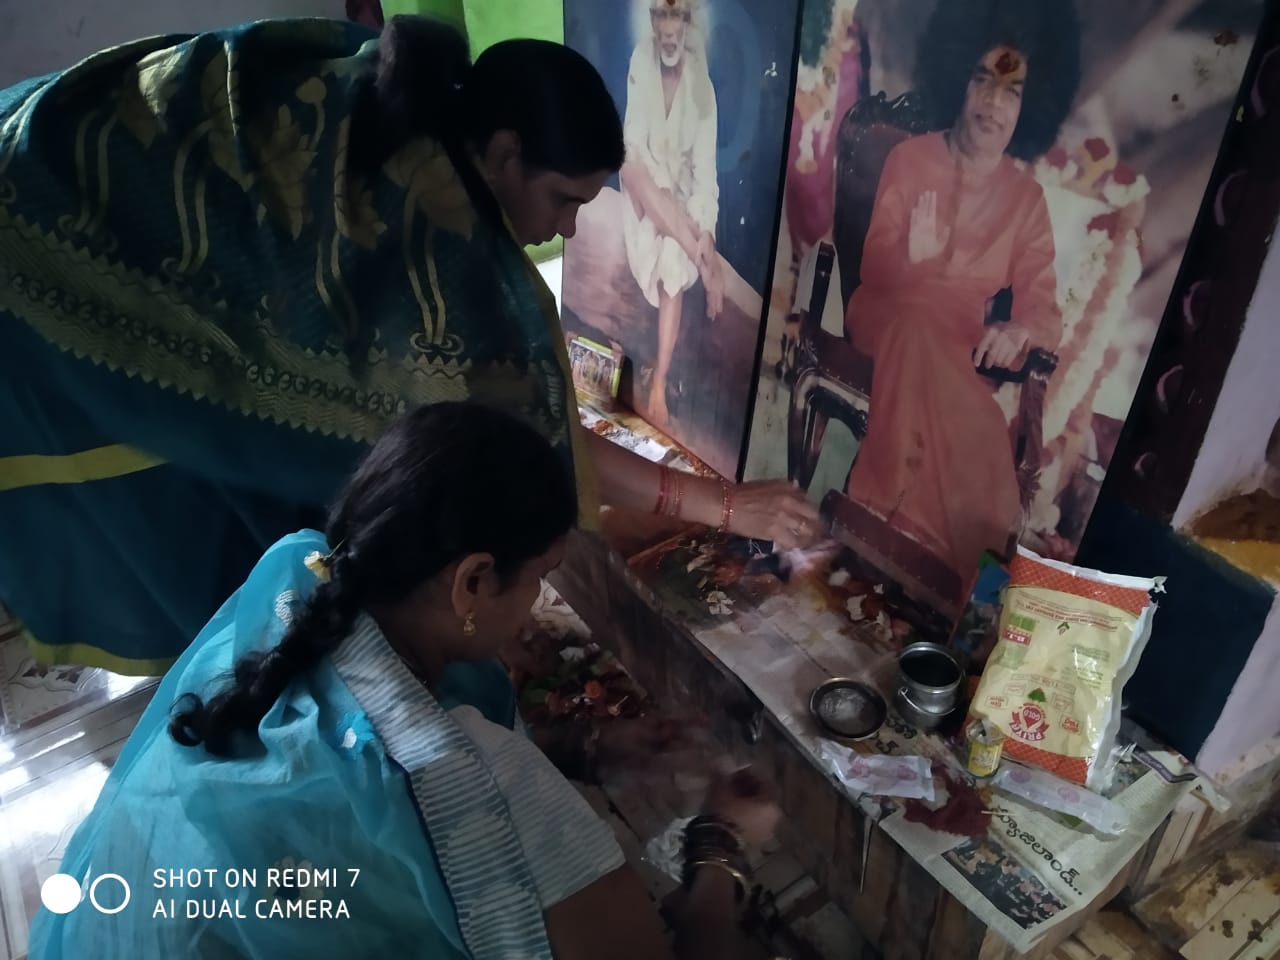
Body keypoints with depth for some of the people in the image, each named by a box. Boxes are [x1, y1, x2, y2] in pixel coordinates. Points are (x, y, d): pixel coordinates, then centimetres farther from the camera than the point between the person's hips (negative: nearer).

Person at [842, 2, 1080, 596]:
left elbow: (1042, 309, -1)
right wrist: (913, 255, -28)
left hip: (961, 349, 2)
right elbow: (874, 270, -5)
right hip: (887, 322, -2)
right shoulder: (910, 158, -1)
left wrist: (1017, 332, -26)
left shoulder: (1027, 197, 4)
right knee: (921, 330, -35)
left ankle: (891, 526, -24)